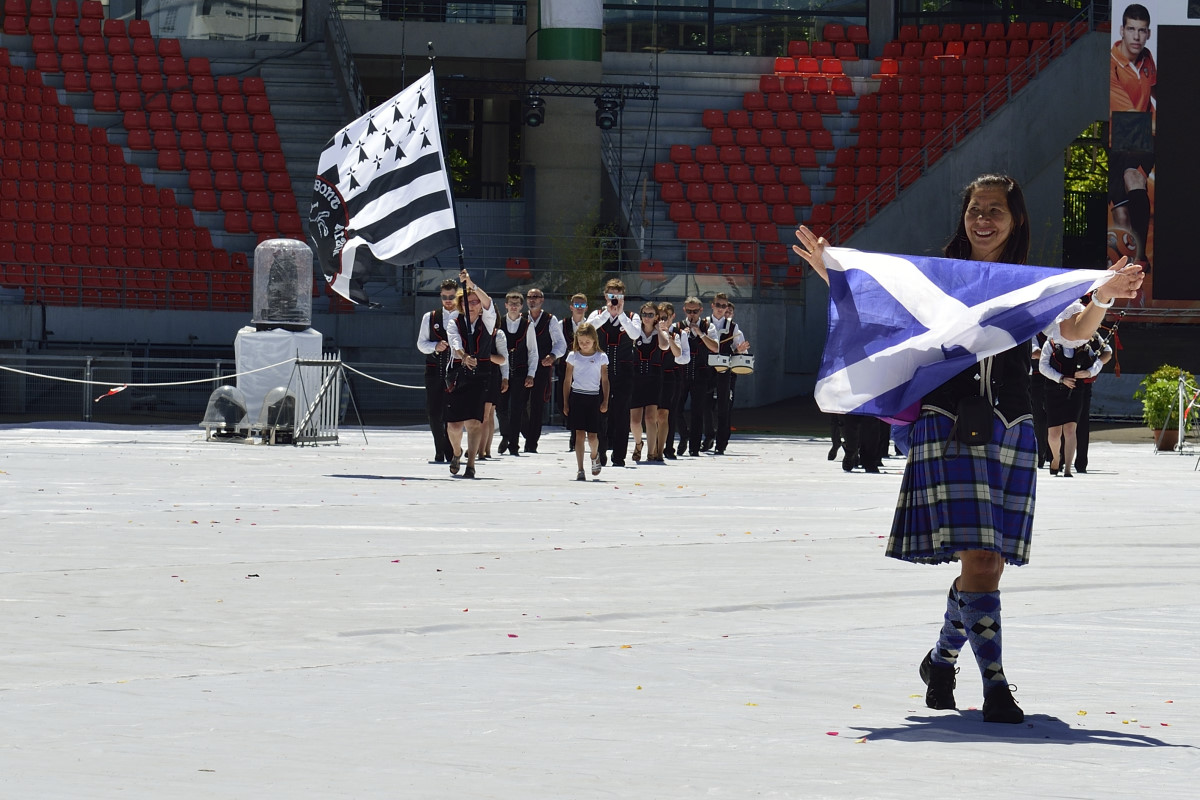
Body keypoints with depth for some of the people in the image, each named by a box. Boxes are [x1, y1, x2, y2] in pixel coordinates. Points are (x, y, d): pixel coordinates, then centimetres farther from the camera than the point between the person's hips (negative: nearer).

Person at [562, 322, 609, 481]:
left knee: (592, 435, -2)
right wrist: (565, 403, 5)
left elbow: (605, 380, 6)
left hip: (594, 397, 0)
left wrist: (605, 401, -1)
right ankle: (580, 470, -1)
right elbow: (567, 380, 8)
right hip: (577, 396, 0)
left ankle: (595, 455, 31)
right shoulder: (573, 356, 5)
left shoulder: (601, 357, 3)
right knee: (579, 434, -4)